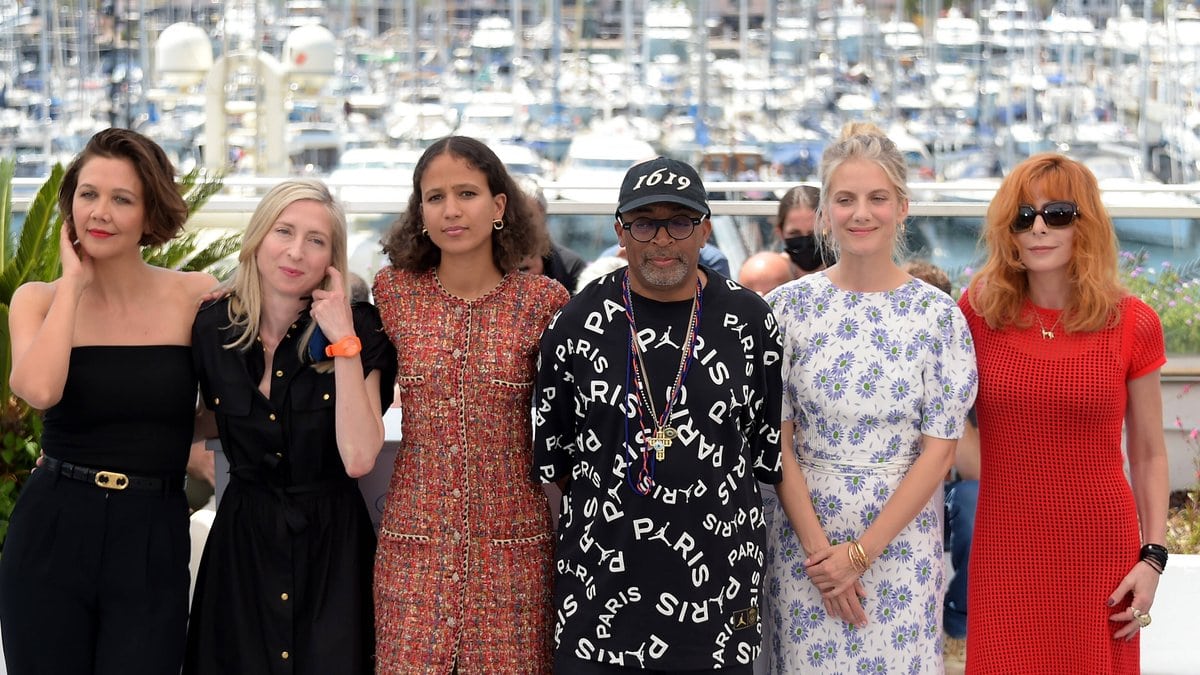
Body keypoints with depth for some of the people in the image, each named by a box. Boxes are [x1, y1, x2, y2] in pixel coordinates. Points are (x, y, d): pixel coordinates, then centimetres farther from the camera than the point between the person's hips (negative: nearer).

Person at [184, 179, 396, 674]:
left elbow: (358, 459, -21)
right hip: (240, 541, 2)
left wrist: (344, 341, -22)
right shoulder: (212, 327, -3)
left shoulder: (361, 329, -10)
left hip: (330, 542, -2)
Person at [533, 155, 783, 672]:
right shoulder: (579, 322, 0)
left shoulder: (748, 320, 1)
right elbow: (551, 454, 7)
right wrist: (603, 505, 6)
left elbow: (770, 450, 9)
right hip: (601, 573, 0)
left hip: (717, 572, 0)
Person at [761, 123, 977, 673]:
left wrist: (862, 553, -11)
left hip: (901, 538, 0)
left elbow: (938, 451, -5)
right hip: (804, 533, 1)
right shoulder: (788, 306, -1)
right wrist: (818, 547, -10)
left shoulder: (939, 315, -3)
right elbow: (776, 440, -2)